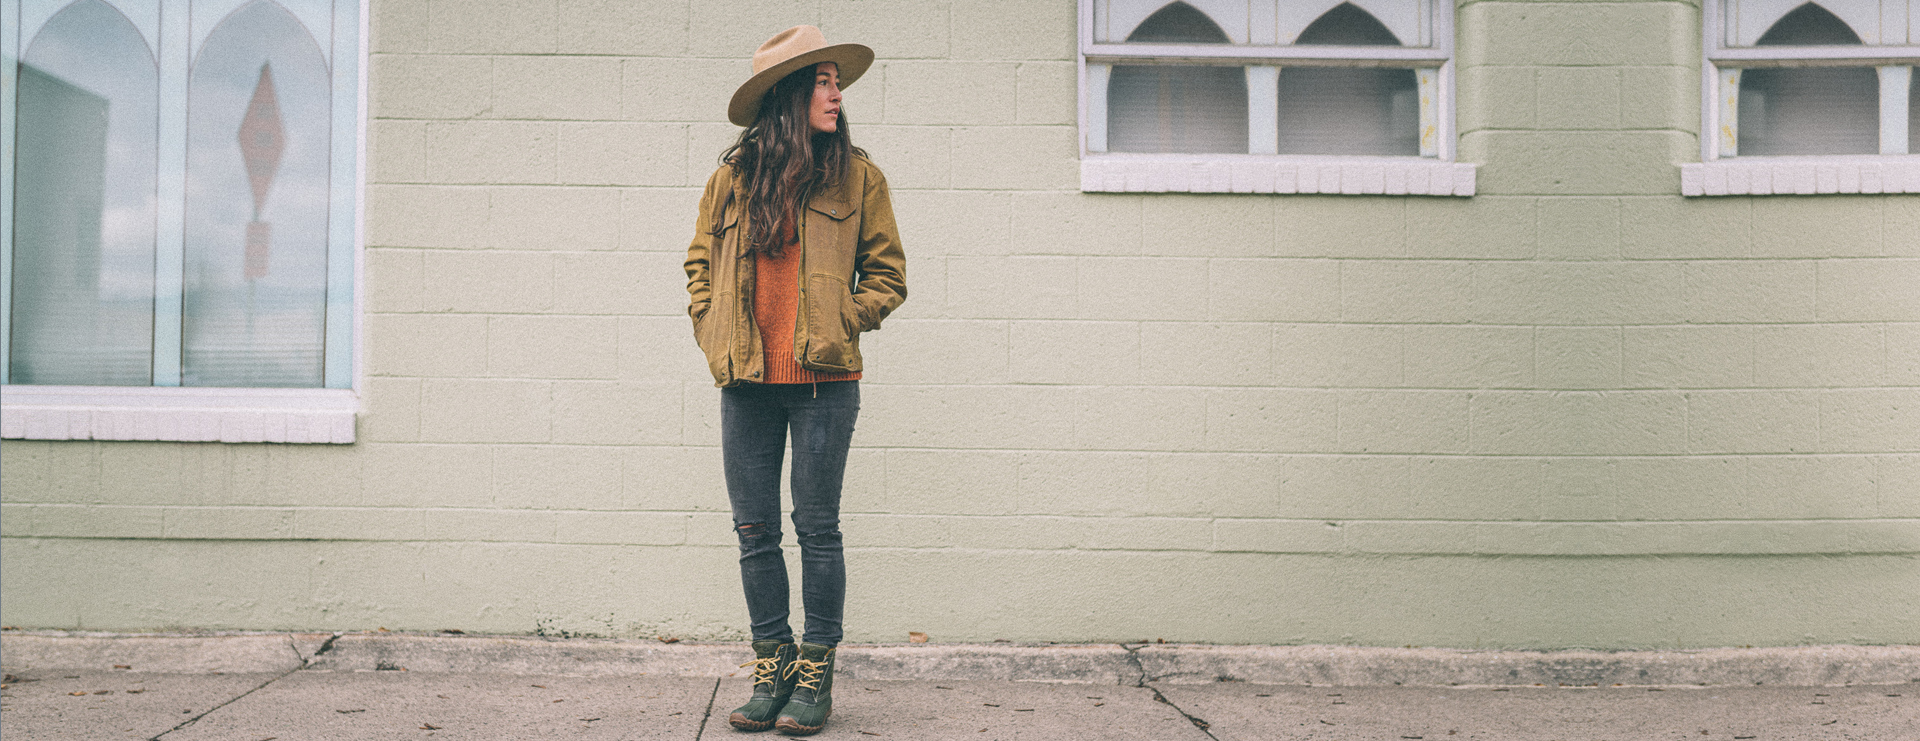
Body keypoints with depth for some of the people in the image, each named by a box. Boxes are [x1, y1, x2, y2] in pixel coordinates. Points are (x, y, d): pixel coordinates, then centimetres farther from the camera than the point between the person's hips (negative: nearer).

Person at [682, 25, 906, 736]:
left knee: (816, 527, 2)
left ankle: (816, 671, 13)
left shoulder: (857, 175, 2)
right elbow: (700, 262, 17)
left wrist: (840, 325, -4)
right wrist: (714, 336, 5)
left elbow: (886, 272, 8)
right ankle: (772, 665, 19)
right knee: (754, 530, 7)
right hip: (747, 383, 2)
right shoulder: (733, 175, 6)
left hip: (823, 380, -2)